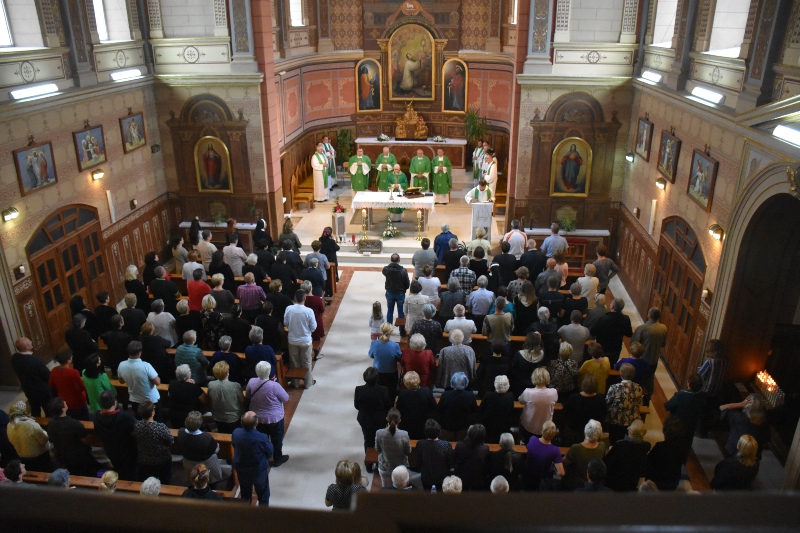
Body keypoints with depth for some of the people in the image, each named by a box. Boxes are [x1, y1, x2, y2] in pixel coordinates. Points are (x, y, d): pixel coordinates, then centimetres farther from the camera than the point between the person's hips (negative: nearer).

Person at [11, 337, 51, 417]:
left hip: (27, 389, 7)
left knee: (35, 409, 26)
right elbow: (48, 375, -21)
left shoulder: (14, 358, -13)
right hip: (42, 390, -7)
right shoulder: (34, 360, -34)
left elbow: (18, 372, 5)